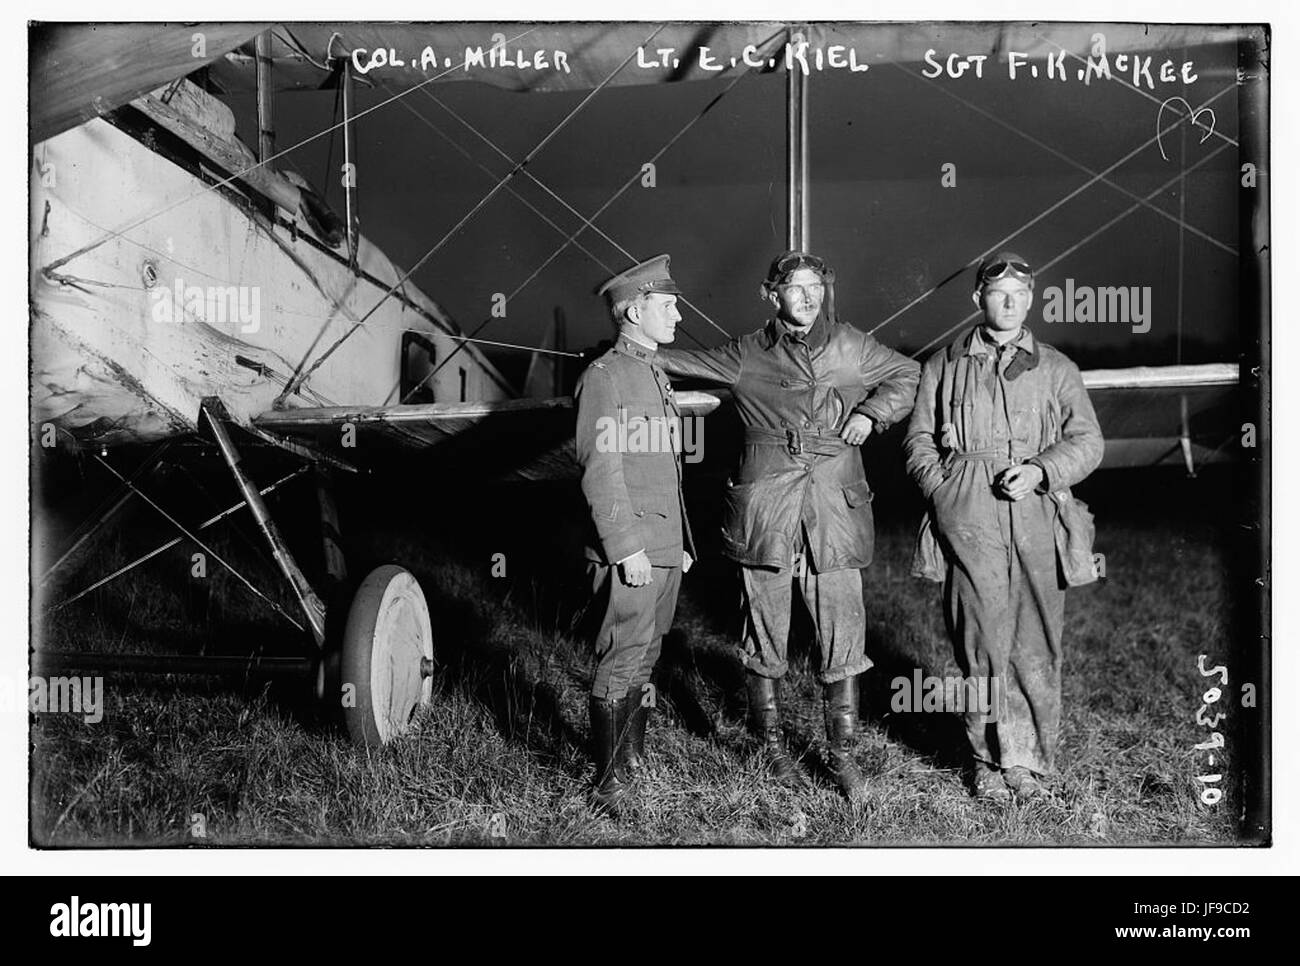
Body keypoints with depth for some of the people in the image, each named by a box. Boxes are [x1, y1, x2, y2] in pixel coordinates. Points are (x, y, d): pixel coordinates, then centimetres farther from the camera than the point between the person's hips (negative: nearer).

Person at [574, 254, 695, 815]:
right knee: (621, 664, -3)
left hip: (664, 549, 9)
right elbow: (600, 474, -16)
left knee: (644, 660, 15)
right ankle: (612, 785, 5)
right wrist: (628, 549, -19)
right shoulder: (603, 378, -11)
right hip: (629, 553, -9)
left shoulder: (656, 376, 17)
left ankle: (633, 763, 26)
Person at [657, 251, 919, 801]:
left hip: (834, 509, 1)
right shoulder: (748, 355, 7)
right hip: (764, 510, 0)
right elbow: (680, 361, 18)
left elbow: (908, 375, 22)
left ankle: (843, 756, 10)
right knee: (764, 636, 7)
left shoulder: (851, 347, 9)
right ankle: (772, 747, 23)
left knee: (843, 639, -2)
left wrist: (872, 413, 7)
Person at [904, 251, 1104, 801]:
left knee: (1035, 645, 0)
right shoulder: (944, 367, 14)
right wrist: (944, 488, -1)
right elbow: (918, 440, 15)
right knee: (983, 640, -4)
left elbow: (1087, 441, 10)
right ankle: (991, 761, 6)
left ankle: (1031, 761, 11)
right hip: (968, 520, -1)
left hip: (1037, 518, 1)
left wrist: (1041, 469, -8)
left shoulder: (1056, 369, 15)